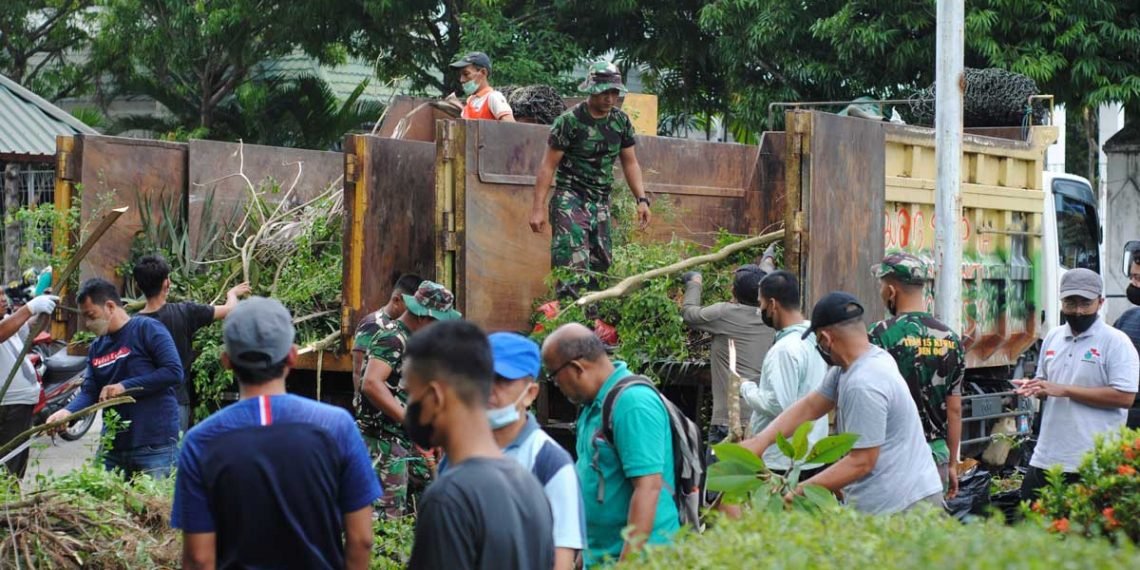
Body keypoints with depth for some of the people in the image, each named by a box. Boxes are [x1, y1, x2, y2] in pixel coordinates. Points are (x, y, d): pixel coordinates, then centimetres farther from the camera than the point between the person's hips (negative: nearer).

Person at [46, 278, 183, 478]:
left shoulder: (147, 329, -5)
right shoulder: (97, 348, 16)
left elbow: (174, 372, -14)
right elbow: (89, 392, 9)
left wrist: (125, 386, -14)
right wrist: (68, 412, -12)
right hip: (113, 446, 7)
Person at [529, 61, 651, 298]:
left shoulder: (621, 121, 5)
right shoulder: (570, 121, -11)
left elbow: (630, 163, 14)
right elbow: (548, 166, -9)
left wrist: (642, 200, 2)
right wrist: (538, 208, -14)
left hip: (601, 203, 6)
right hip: (571, 200, -6)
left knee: (600, 265, 5)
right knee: (574, 268, -19)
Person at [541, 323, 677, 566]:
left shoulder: (633, 404, -17)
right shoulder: (595, 404, 12)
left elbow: (648, 487, -23)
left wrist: (628, 563, -25)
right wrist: (586, 551, 24)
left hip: (636, 555, -9)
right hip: (598, 556, 9)